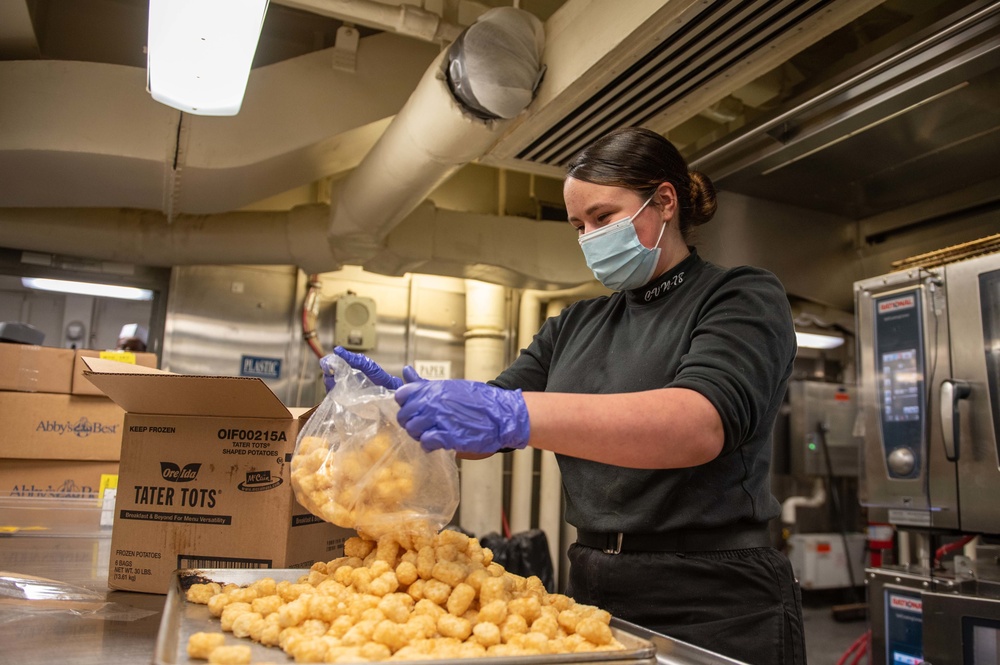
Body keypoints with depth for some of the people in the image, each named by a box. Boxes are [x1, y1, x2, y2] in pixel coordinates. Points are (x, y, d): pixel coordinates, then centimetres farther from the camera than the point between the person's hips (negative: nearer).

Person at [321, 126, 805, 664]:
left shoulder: (742, 298, -7)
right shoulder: (575, 326, 11)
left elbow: (702, 424, -27)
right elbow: (484, 425, 8)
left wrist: (513, 415, -39)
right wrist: (406, 400, -13)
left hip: (715, 610, -5)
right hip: (593, 596, 5)